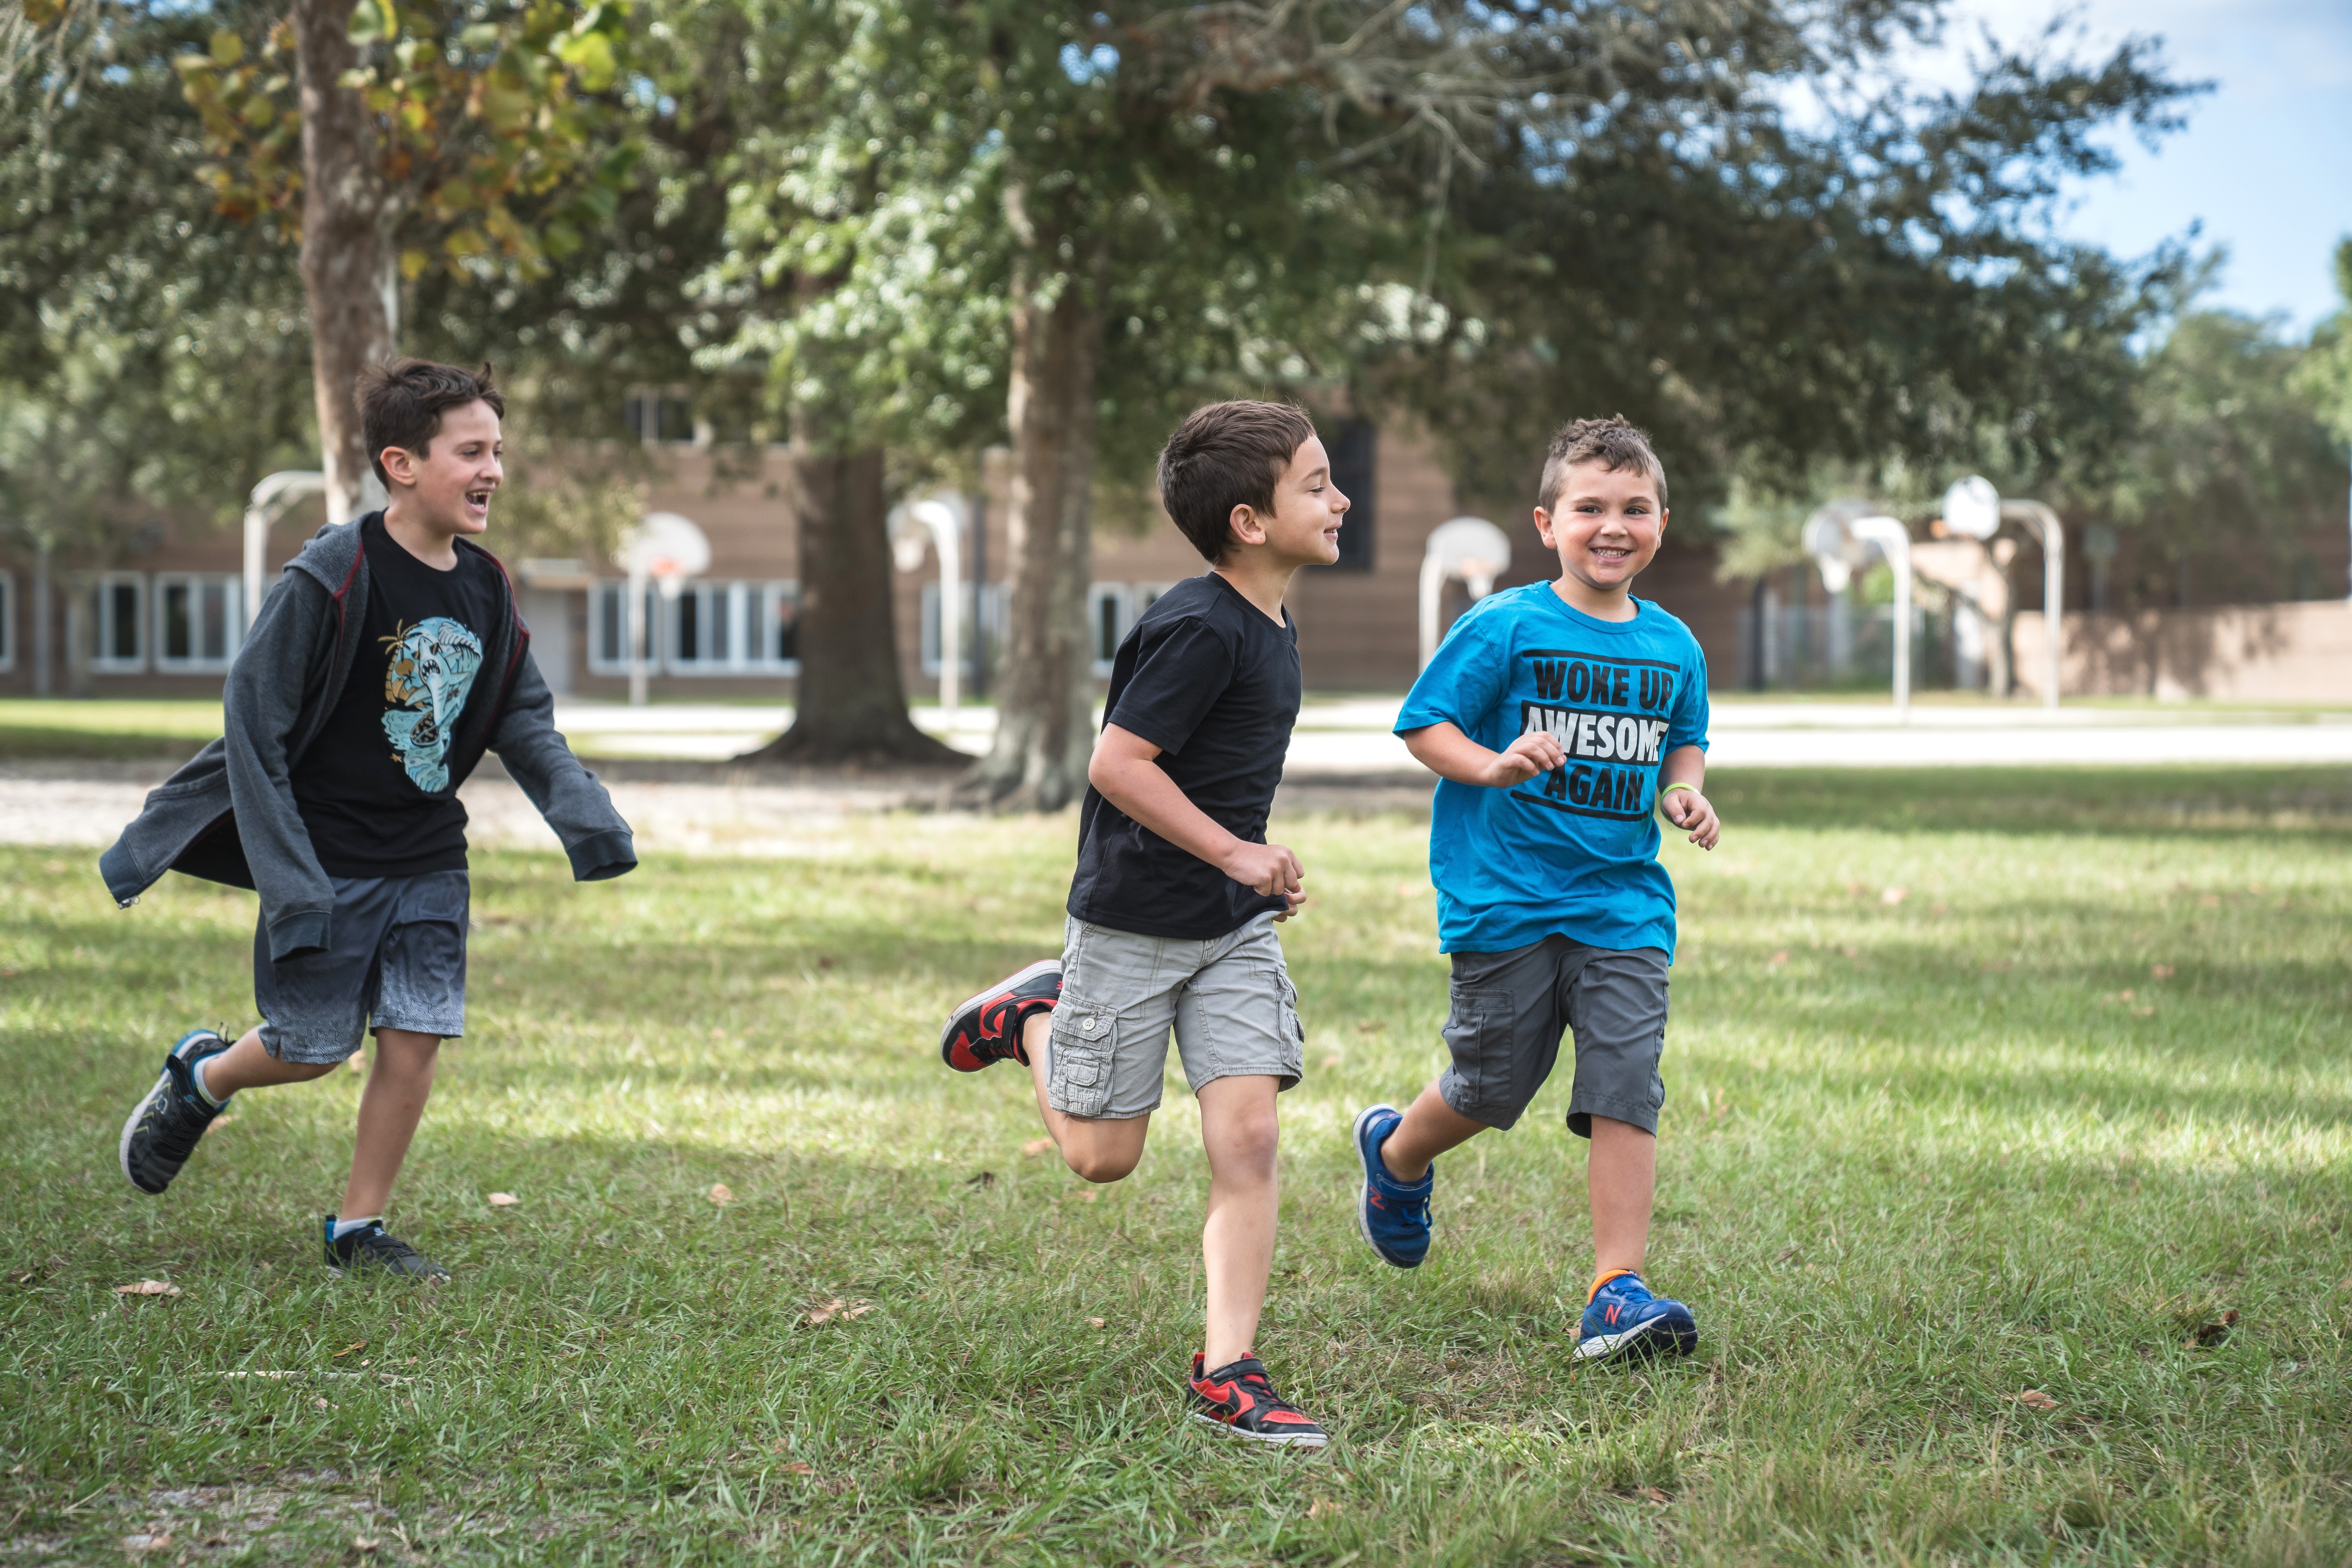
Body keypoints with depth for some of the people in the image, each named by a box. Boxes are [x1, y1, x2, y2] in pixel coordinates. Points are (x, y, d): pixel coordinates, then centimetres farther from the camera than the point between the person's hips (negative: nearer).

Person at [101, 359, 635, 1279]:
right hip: (327, 859, -5)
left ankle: (358, 1228, 16)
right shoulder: (330, 580, -18)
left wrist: (585, 815, -7)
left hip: (429, 862, 5)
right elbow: (253, 719, -14)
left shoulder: (486, 590, 1)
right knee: (311, 1049, 3)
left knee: (416, 1037, 0)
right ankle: (199, 1078, 36)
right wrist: (288, 881, -17)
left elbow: (524, 720, 11)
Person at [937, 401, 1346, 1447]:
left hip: (1234, 928, 7)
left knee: (1248, 1136, -6)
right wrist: (1234, 852, -19)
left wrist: (1257, 872, 16)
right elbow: (1117, 764, -23)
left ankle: (1227, 1371, -2)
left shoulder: (1266, 625, 8)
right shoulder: (1199, 629, -21)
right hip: (1134, 921, -7)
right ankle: (1034, 1016, 33)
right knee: (1102, 1155, 6)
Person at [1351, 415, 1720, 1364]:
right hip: (1505, 900, -3)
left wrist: (1683, 793, 4)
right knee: (1491, 1087, 8)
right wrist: (1493, 766, -23)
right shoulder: (1505, 628, -7)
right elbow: (1423, 724, -6)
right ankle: (1396, 1153, 41)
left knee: (1627, 1092, -8)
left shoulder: (1672, 646, 8)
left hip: (1624, 903, 3)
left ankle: (1618, 1293, -6)